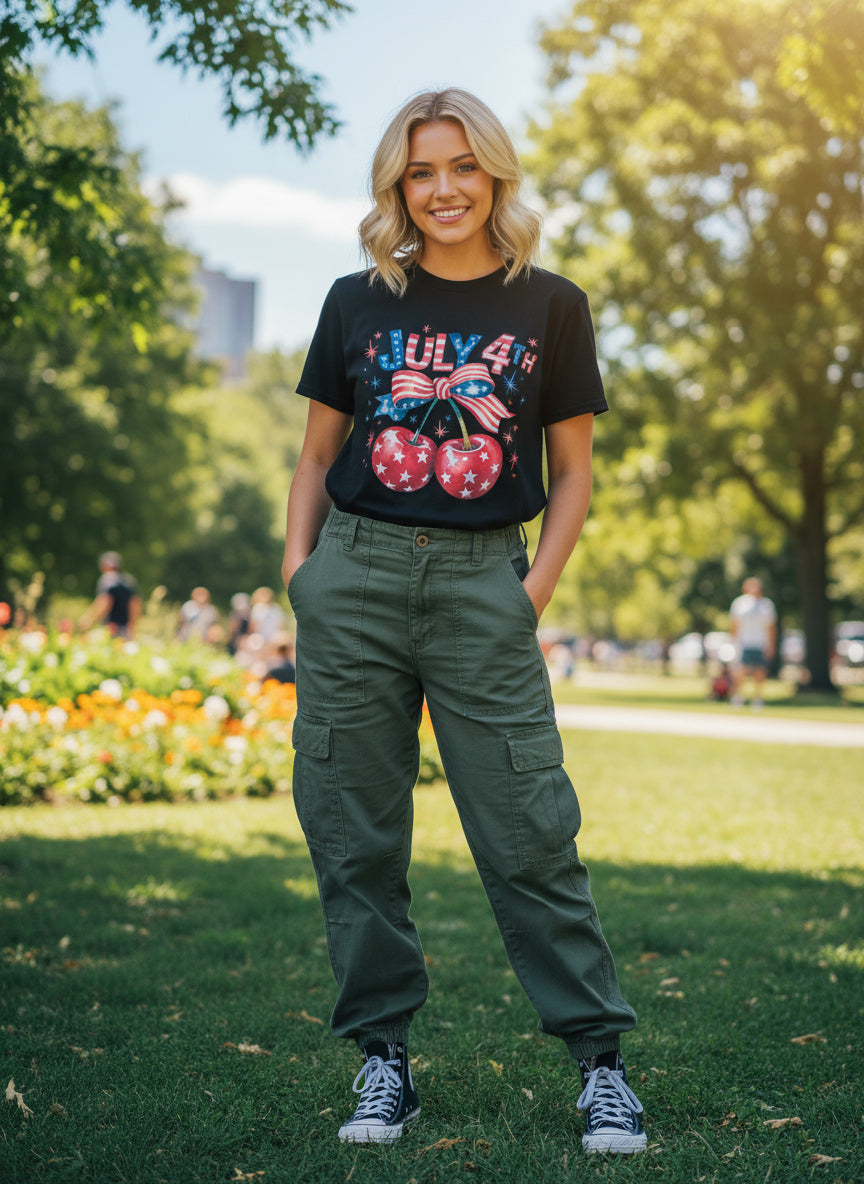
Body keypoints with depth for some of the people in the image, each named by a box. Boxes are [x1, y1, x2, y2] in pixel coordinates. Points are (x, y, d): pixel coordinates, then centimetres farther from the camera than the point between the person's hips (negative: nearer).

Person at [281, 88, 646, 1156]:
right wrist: (299, 569, 2)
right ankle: (383, 1057, 16)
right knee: (353, 831, 3)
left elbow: (572, 472, 9)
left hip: (481, 583, -2)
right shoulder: (357, 303, 10)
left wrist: (538, 587, -3)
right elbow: (316, 456, 15)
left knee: (528, 833, -5)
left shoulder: (549, 307, 7)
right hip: (356, 576, 2)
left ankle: (600, 1060, 8)